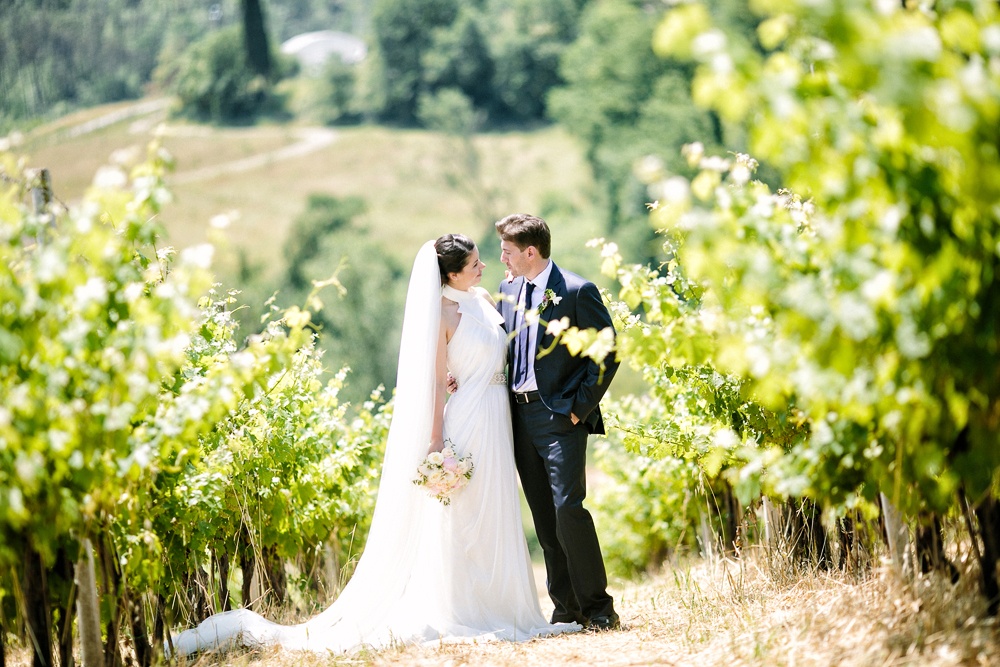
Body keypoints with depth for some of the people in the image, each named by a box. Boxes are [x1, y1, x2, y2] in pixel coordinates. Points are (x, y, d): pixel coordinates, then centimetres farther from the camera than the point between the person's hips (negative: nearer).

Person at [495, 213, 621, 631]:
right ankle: (566, 608, 12)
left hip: (560, 415, -7)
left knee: (568, 508, -13)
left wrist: (582, 405, -11)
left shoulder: (577, 292, -7)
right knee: (544, 517, 6)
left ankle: (597, 605, -2)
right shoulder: (508, 290, 14)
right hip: (520, 416, 7)